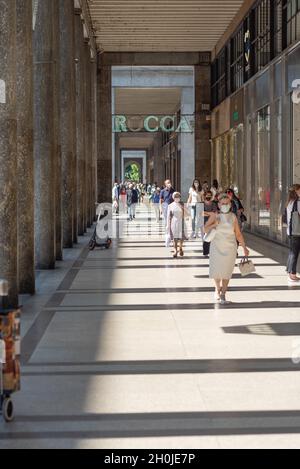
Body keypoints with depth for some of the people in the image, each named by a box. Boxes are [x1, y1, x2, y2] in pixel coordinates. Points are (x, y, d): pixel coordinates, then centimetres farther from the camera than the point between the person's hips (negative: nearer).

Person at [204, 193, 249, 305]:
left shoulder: (233, 217, 2)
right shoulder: (215, 215, -3)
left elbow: (238, 234, 8)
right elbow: (205, 229, 0)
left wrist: (244, 247, 7)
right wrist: (214, 224, -18)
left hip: (230, 247, 1)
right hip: (217, 247, -1)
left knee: (227, 271, 0)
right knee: (216, 270, 6)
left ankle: (223, 294, 10)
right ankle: (218, 290, 32)